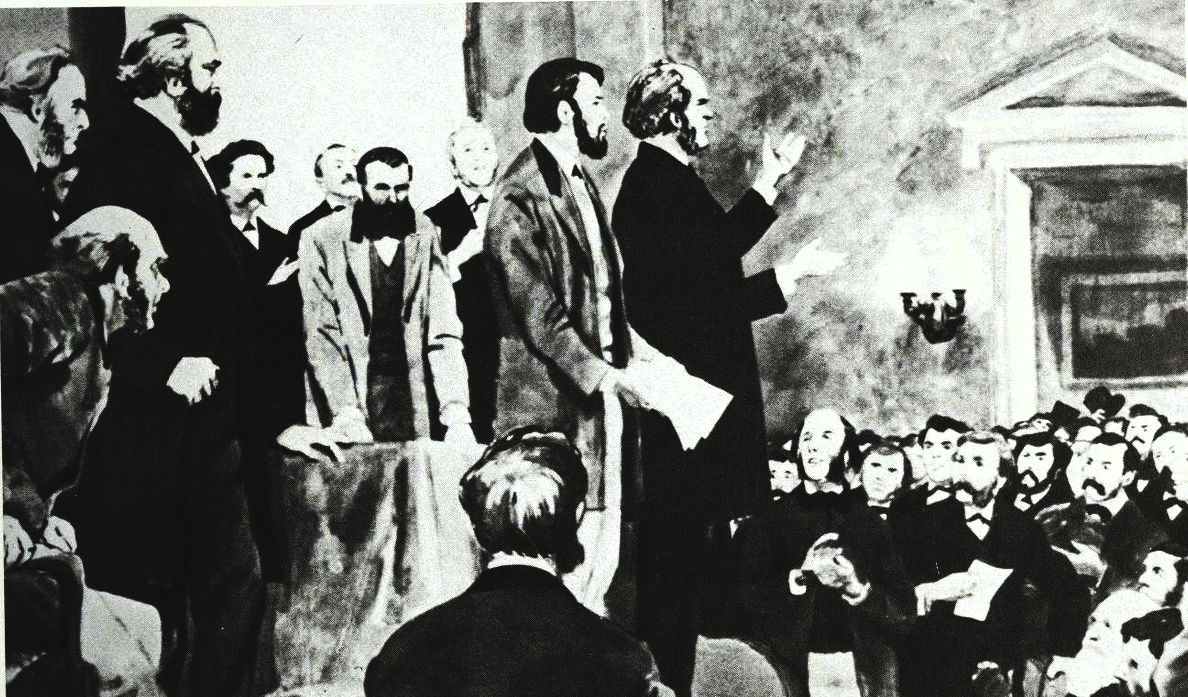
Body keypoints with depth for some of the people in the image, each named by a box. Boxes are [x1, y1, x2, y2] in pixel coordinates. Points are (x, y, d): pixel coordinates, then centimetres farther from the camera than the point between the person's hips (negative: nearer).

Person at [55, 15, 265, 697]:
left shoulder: (186, 159, 18)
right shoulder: (124, 158, -11)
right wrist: (169, 362, -22)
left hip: (209, 428, 9)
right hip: (153, 429, -9)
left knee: (238, 589, 9)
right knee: (150, 600, -2)